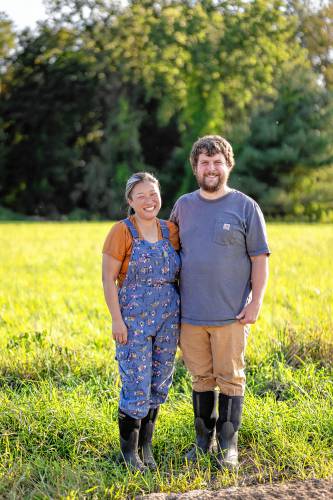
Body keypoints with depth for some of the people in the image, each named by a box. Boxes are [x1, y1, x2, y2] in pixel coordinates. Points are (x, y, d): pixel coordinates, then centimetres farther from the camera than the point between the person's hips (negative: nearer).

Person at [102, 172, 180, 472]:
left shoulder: (171, 231, 7)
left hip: (168, 318, 5)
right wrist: (117, 319, -13)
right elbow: (108, 278, -8)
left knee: (159, 383, 10)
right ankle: (129, 451, 11)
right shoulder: (123, 231, -7)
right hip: (134, 319, -5)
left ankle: (146, 447, 24)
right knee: (136, 385, -6)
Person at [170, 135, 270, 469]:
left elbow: (260, 258, -1)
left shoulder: (245, 207, -1)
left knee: (230, 378, 2)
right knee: (201, 377, 12)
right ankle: (203, 439, 24)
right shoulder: (183, 206, 10)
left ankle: (228, 445, 13)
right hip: (191, 313, 3)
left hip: (231, 314, -3)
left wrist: (256, 303, -8)